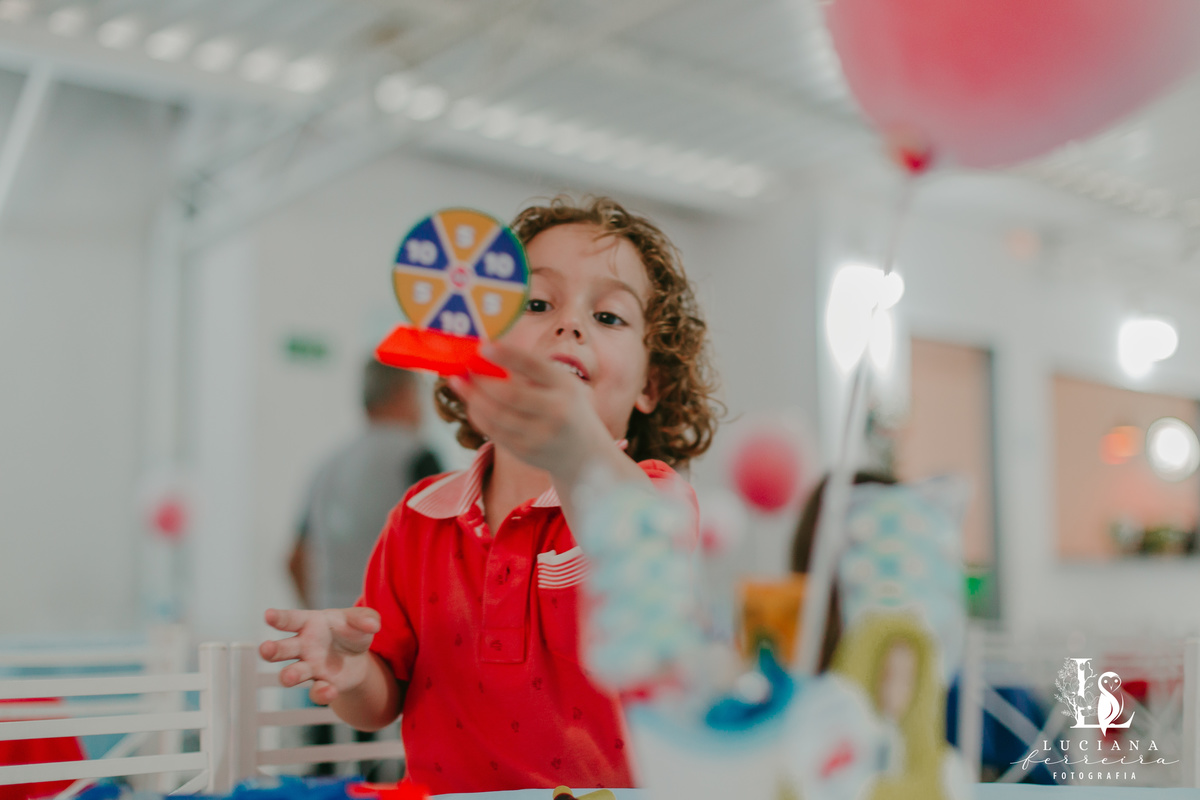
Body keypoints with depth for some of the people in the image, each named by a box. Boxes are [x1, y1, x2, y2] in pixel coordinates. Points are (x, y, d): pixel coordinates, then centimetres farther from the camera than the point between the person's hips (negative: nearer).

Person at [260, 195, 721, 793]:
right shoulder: (421, 519, 6)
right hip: (444, 790, 3)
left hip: (613, 790, -2)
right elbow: (381, 705, 10)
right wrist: (351, 672, -12)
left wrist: (580, 458, -47)